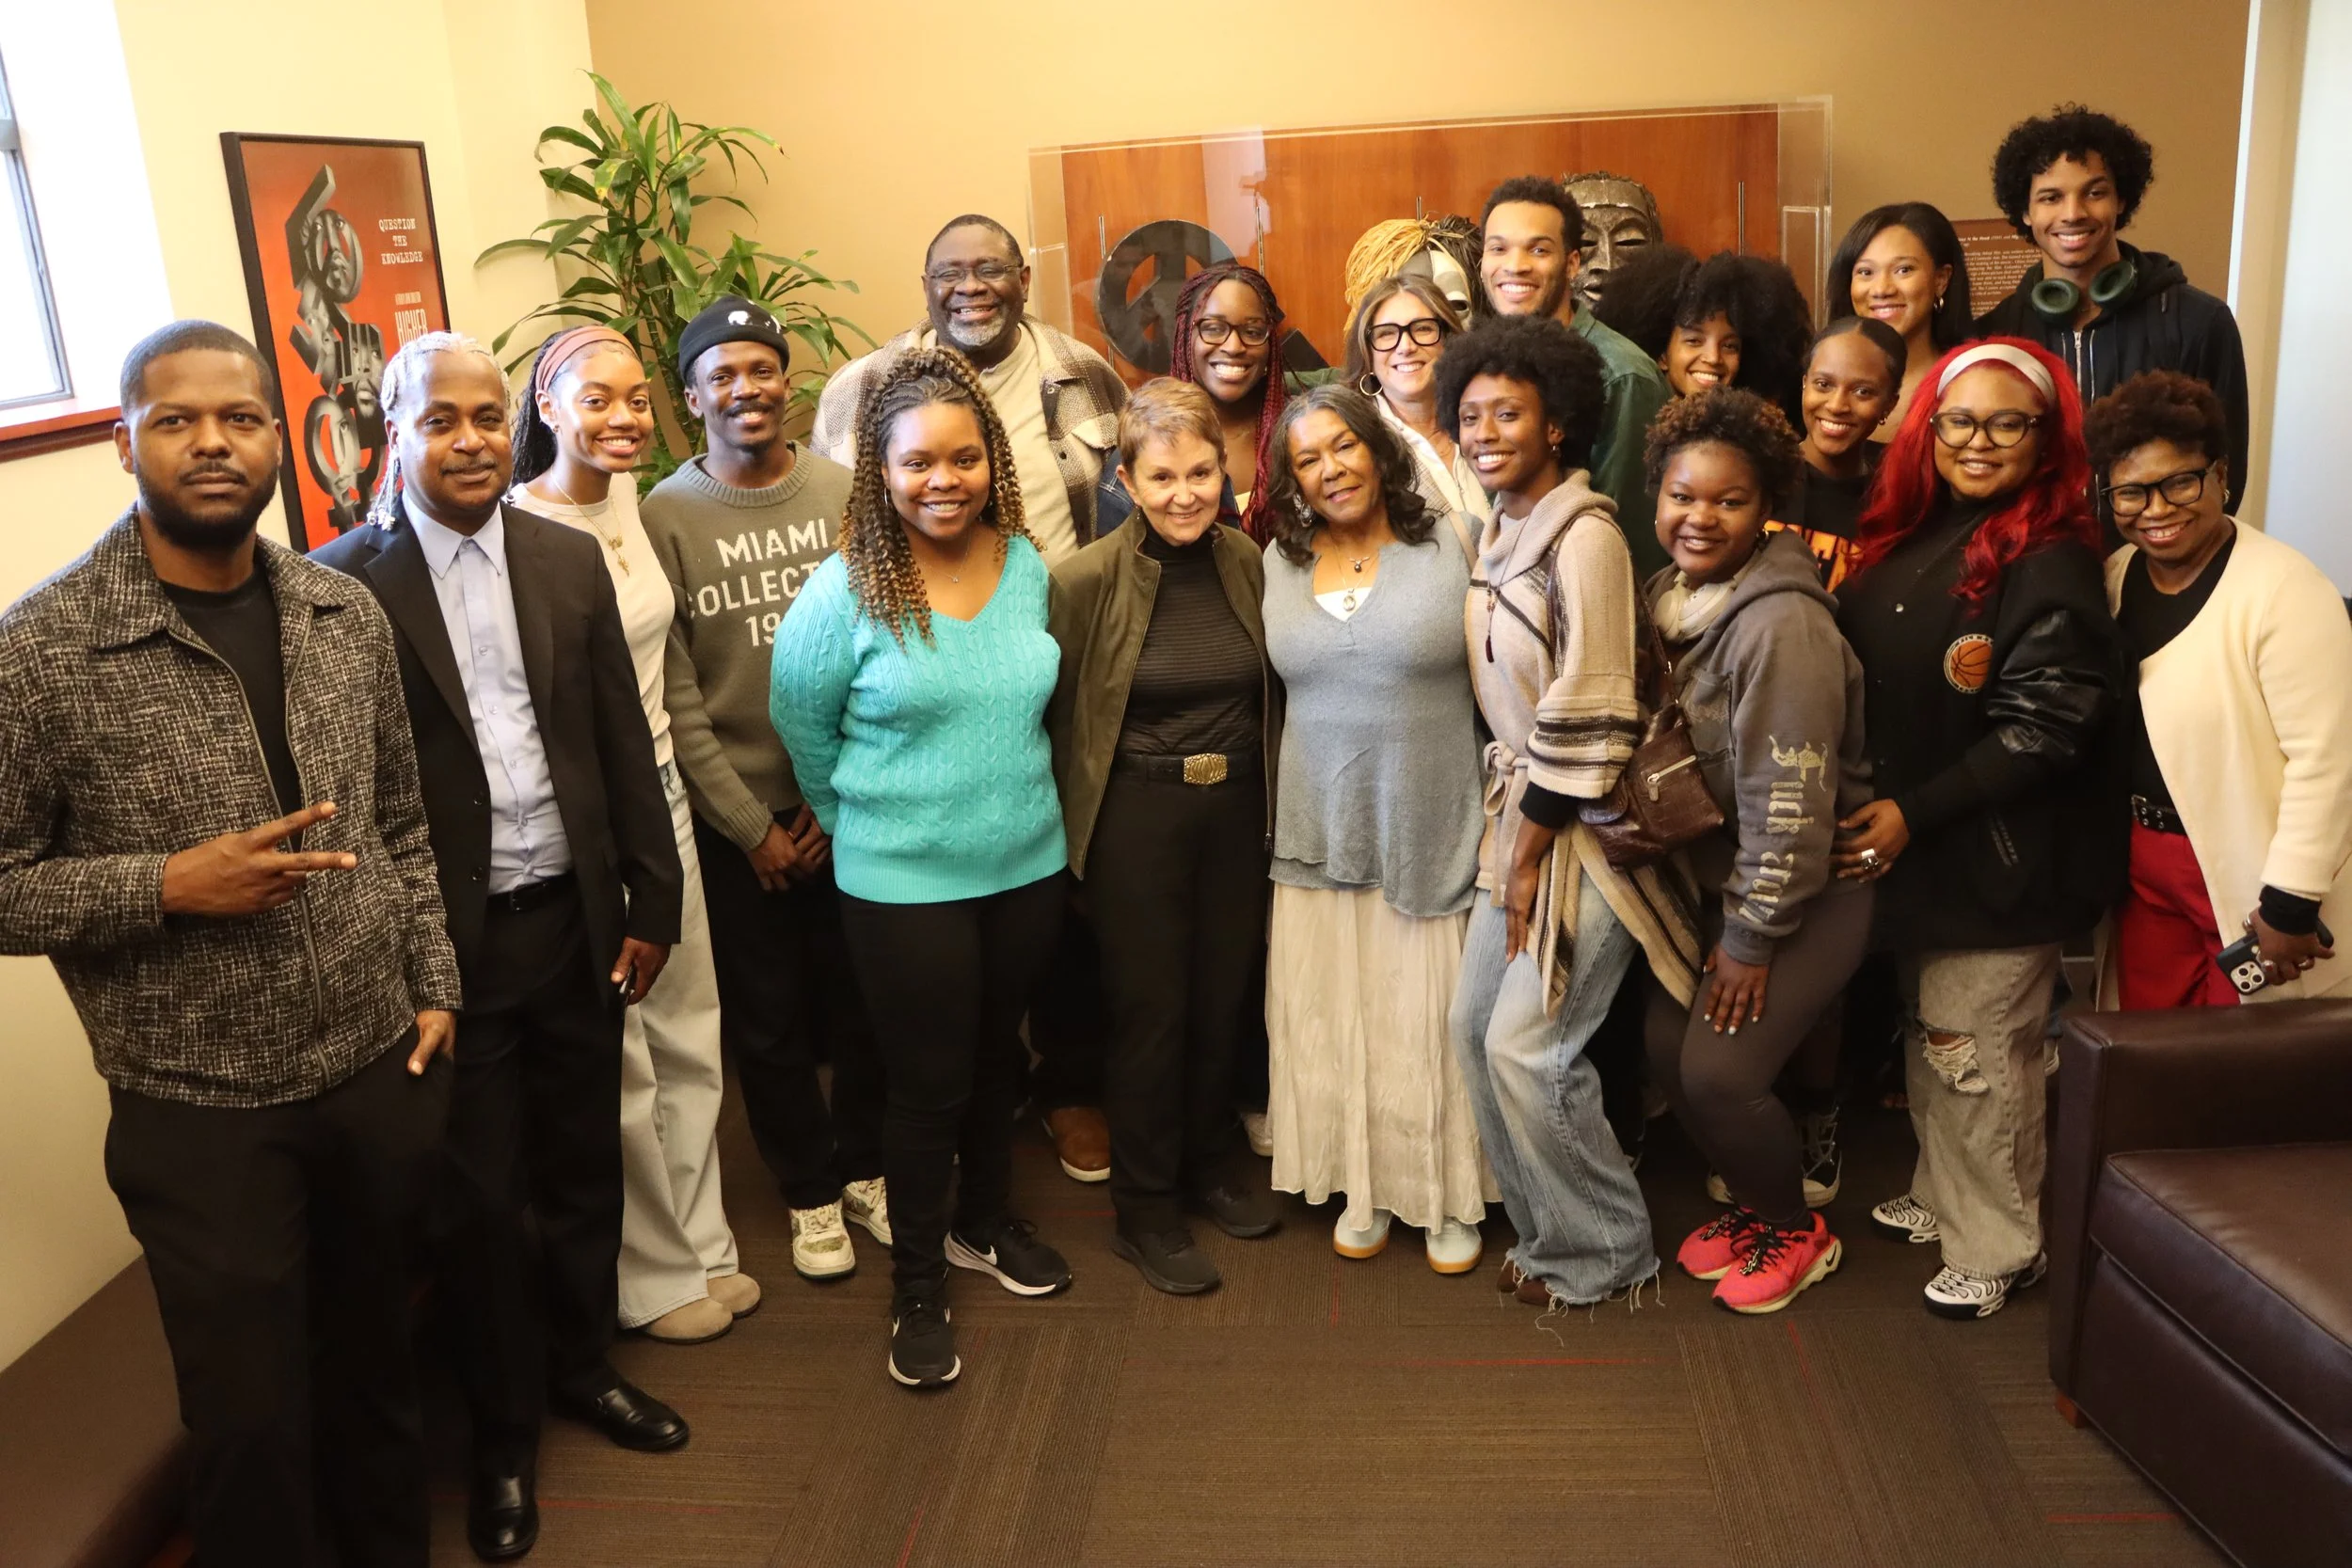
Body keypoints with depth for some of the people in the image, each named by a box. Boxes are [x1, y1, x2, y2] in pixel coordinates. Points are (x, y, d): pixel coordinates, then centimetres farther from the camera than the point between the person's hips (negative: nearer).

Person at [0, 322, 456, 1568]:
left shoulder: (345, 614, 1)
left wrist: (434, 988, 8)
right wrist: (167, 886, -21)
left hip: (385, 1074, 4)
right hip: (202, 1116, -4)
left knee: (378, 1360, 21)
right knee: (251, 1420, 10)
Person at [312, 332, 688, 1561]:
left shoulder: (570, 559, 3)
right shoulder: (342, 582, -9)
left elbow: (625, 744, 5)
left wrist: (652, 899, 4)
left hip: (574, 918, 4)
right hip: (447, 940, -3)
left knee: (583, 1162, 17)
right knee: (480, 1193, 9)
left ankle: (584, 1365, 40)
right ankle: (504, 1427, 30)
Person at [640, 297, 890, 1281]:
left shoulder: (846, 492, -2)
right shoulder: (664, 518, -6)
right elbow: (673, 699, -6)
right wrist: (754, 827, -7)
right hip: (736, 819, -1)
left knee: (863, 1003, 12)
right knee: (769, 1020, 12)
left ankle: (865, 1167, 35)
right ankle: (811, 1191, 32)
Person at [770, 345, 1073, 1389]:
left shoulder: (1026, 566, -3)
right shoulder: (844, 590, -16)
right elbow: (801, 725, -3)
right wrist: (866, 822, 6)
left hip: (1027, 864, 4)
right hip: (902, 883, -4)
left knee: (997, 1057, 21)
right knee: (927, 1086, 6)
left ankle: (985, 1224, 44)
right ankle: (917, 1288, 26)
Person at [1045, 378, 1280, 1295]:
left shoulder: (1249, 566, 0)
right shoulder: (1087, 580, -13)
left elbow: (1270, 694, 10)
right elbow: (1053, 706, -8)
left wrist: (1275, 799, 7)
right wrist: (1067, 818, -7)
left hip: (1237, 809, 4)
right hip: (1135, 816, -4)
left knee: (1224, 997, 14)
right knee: (1150, 1010, 5)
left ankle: (1209, 1165, 37)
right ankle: (1144, 1211, 21)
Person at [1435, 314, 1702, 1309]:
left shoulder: (1583, 535, -18)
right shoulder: (1498, 530, 8)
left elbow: (1585, 719, -20)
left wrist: (1529, 858, -14)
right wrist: (1510, 843, 9)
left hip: (1589, 823, -8)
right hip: (1521, 810, 8)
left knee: (1527, 1046, -6)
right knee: (1474, 1024, 10)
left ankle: (1604, 1252, 16)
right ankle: (1547, 1229, 27)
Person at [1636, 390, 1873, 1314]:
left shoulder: (1780, 624, -24)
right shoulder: (1670, 598, 3)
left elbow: (1791, 802, -24)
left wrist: (1753, 935, -17)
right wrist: (1717, 913, 11)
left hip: (1810, 890, -8)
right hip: (1716, 874, 8)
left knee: (1720, 1071, -11)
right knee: (1665, 1049, 4)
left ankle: (1796, 1229, 18)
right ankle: (1753, 1201, 30)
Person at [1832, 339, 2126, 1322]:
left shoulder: (2051, 565, -17)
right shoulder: (1911, 536, 6)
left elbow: (2044, 728, -21)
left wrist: (1914, 813, -20)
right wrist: (1872, 804, 3)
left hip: (2001, 857, -7)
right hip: (1916, 847, 7)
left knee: (1976, 1052, 3)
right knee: (1930, 1032, 20)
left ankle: (1999, 1249, 21)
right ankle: (1941, 1199, 39)